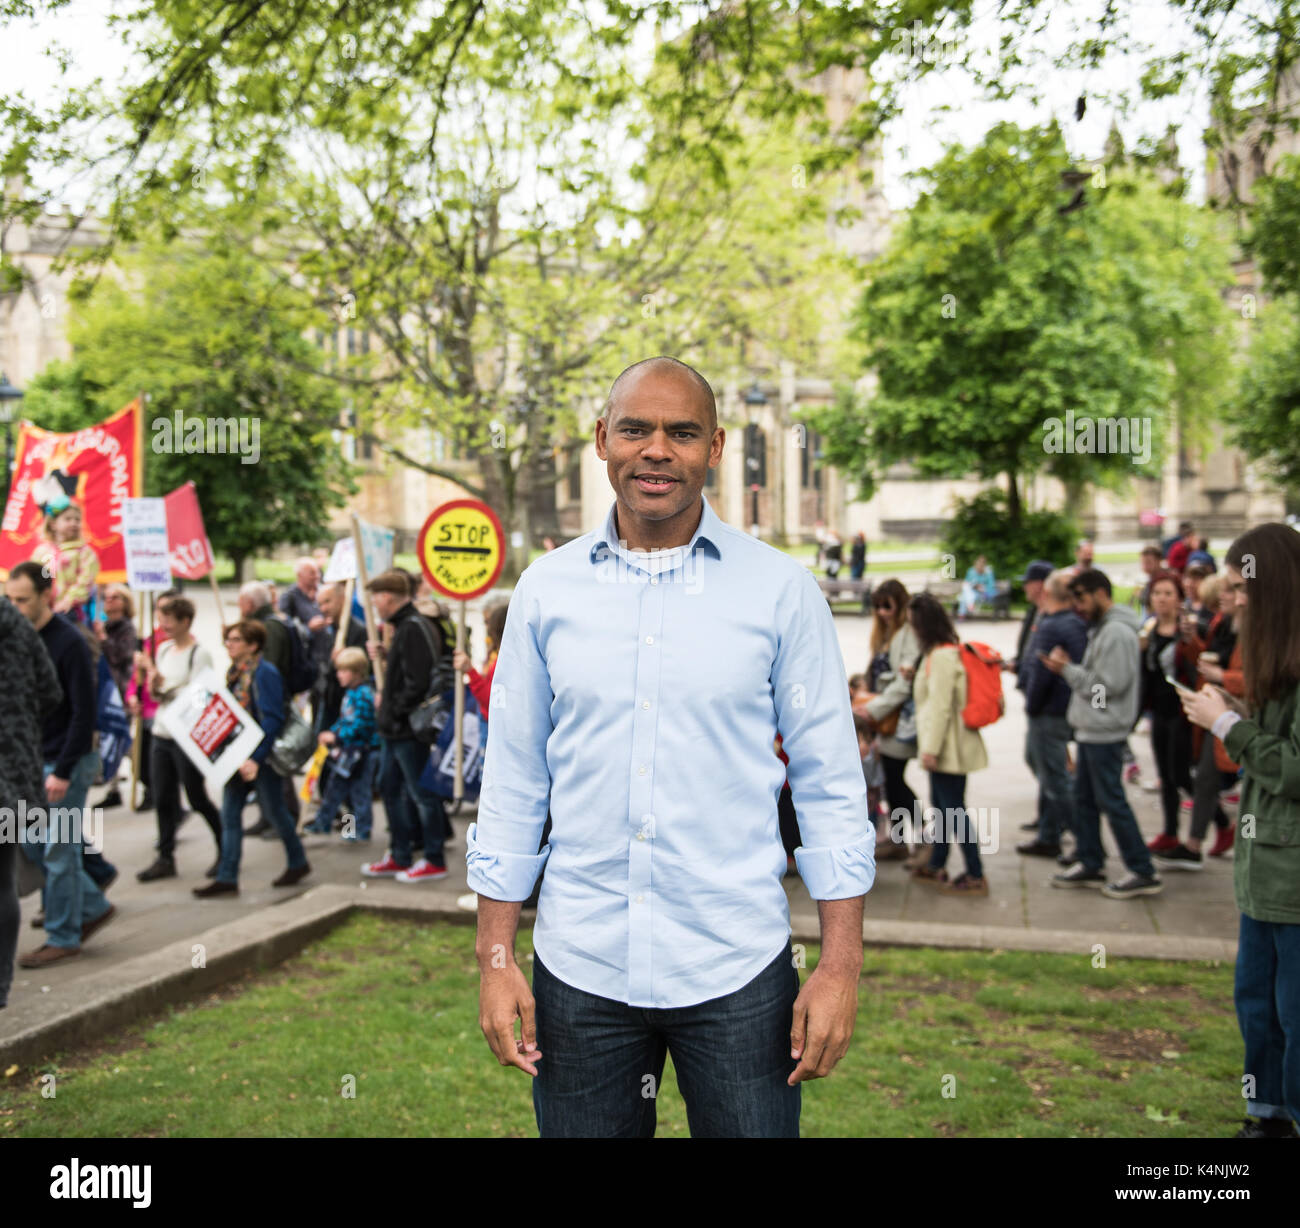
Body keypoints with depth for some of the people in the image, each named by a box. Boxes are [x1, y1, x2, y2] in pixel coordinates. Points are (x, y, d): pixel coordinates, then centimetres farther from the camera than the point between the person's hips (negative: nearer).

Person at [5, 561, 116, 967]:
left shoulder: (69, 642, -16)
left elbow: (84, 714, -18)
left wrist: (63, 772, -19)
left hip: (67, 763, -8)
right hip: (31, 760, 8)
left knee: (58, 850, 0)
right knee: (33, 846, 12)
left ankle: (63, 937, 12)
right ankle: (94, 907, 26)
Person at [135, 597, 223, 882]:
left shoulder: (199, 654, -11)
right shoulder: (164, 649, 10)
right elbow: (156, 695, 15)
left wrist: (166, 684, -17)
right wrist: (153, 685, -6)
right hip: (161, 735, 7)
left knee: (197, 799, 1)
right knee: (163, 800, 7)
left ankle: (226, 850, 17)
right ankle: (165, 858, 15)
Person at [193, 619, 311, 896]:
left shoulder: (264, 673, -15)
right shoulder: (235, 673, 10)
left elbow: (272, 719, -21)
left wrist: (256, 757, -25)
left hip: (261, 757, -8)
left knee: (274, 811, 6)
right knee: (229, 813, 4)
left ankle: (298, 863, 25)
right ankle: (227, 878, 8)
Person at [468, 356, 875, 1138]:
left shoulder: (782, 590, -2)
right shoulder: (547, 589, 3)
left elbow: (830, 782, 0)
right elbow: (513, 782, 6)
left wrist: (842, 964, -4)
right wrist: (495, 957, 4)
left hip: (737, 972, -1)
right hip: (579, 970, 2)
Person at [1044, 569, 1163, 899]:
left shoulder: (1117, 633, -18)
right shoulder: (1101, 629, 15)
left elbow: (1110, 684, -23)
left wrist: (1068, 670, -16)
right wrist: (1067, 668, 2)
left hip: (1105, 732, -10)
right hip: (1091, 729, 10)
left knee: (1111, 800, -5)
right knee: (1084, 797, 15)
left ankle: (1143, 873, 1)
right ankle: (1090, 865, 24)